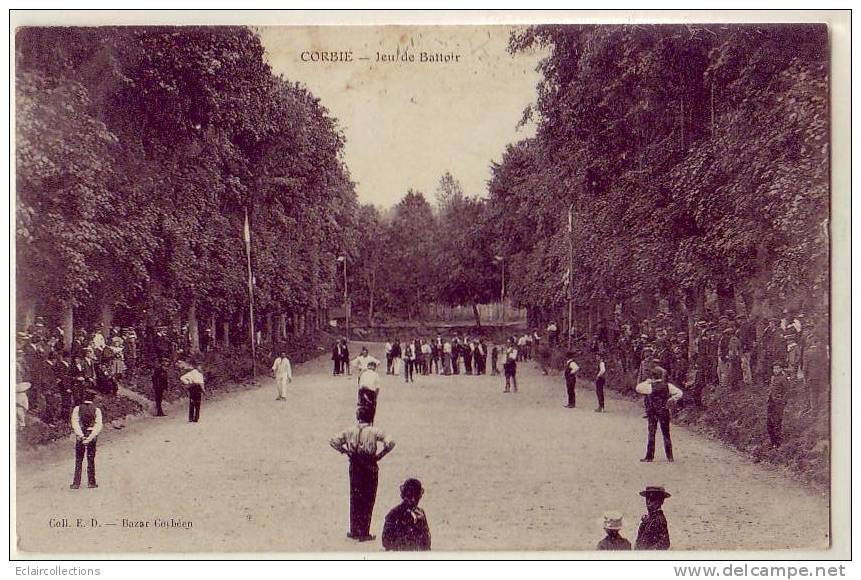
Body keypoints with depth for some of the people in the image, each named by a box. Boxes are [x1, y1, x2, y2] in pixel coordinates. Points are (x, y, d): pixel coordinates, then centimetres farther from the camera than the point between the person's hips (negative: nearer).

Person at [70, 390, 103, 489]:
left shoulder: (77, 409, 1)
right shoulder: (97, 410, -3)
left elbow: (75, 423, -9)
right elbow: (98, 425, -12)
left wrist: (81, 436, -15)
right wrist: (90, 437, -15)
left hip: (80, 436, 1)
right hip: (92, 436, -1)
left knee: (78, 460, 6)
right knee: (91, 460, 8)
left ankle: (76, 483, 3)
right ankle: (91, 482, 9)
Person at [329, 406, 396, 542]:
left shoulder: (350, 431, -1)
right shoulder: (374, 431, -9)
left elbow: (333, 441, -2)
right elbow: (390, 443, -18)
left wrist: (346, 451, 3)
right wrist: (379, 455, -7)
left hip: (355, 467, 3)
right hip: (370, 467, -3)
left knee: (355, 499, 14)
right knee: (368, 500, 6)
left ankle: (354, 531, 19)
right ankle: (364, 533, 6)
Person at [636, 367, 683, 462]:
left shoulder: (650, 386, -11)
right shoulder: (668, 386, -4)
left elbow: (638, 388, 0)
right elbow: (679, 393, -3)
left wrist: (647, 382, 8)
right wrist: (671, 400, 1)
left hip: (653, 413, -2)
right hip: (664, 412, 2)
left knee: (651, 434, 6)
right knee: (666, 434, 9)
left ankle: (650, 456, 7)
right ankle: (670, 457, 11)